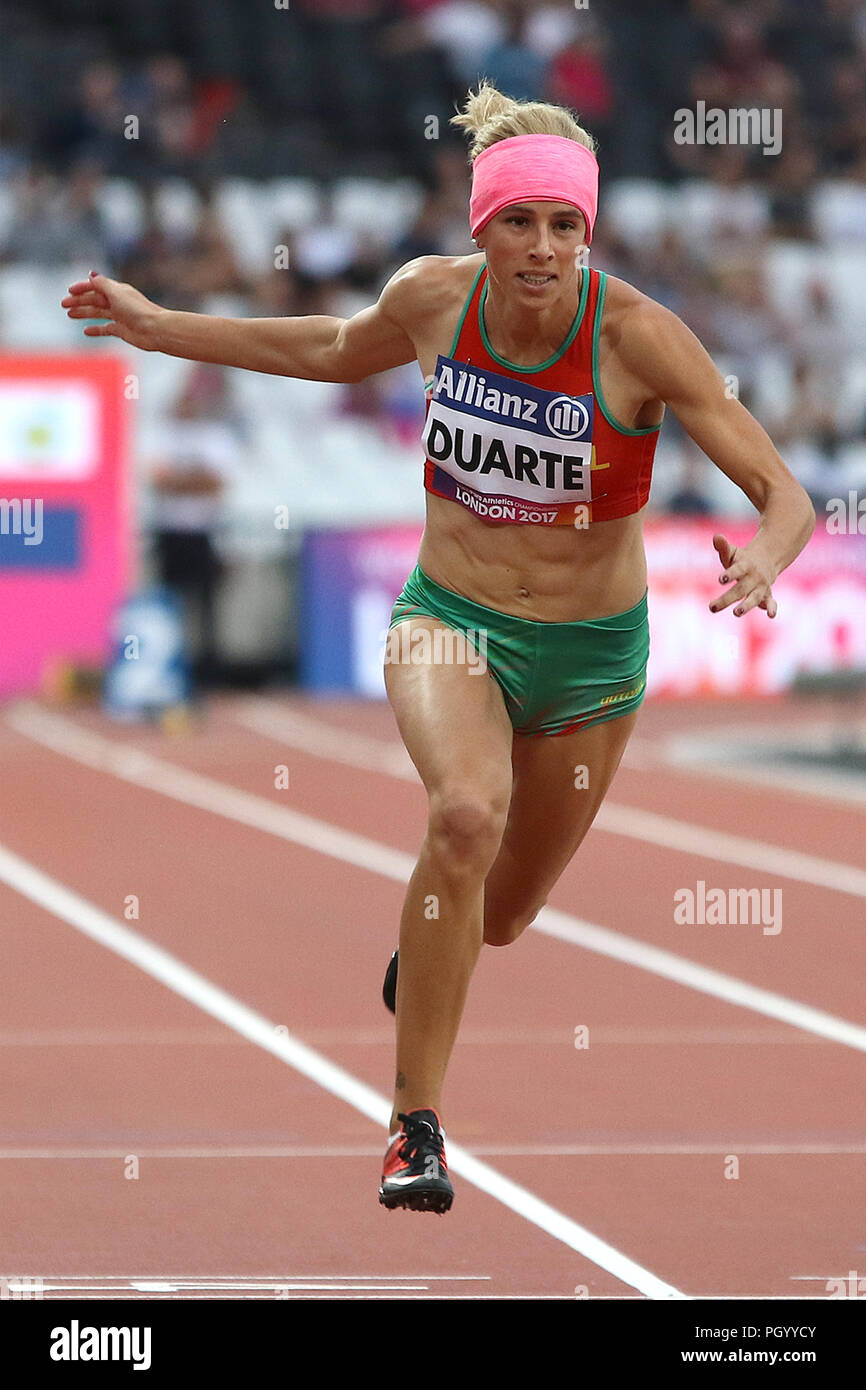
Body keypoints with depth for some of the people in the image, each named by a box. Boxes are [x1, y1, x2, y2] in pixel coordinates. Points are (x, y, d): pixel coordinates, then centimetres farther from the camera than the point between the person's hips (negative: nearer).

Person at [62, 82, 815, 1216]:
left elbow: (786, 497, -23)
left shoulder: (637, 334, -22)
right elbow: (339, 351, 12)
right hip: (450, 620, 0)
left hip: (592, 653, 0)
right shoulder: (432, 297, -13)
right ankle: (415, 1124, -23)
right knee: (467, 813, -32)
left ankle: (420, 951, 57)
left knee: (499, 916, 17)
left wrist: (761, 564, -46)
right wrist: (159, 328, 15)